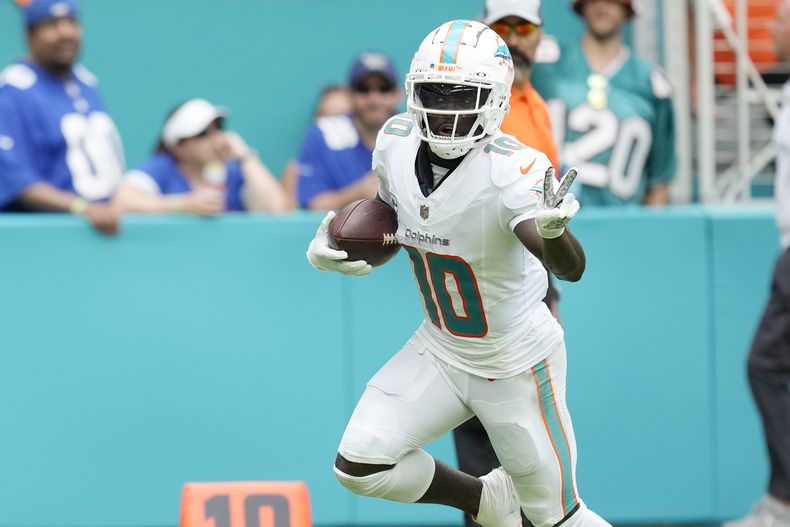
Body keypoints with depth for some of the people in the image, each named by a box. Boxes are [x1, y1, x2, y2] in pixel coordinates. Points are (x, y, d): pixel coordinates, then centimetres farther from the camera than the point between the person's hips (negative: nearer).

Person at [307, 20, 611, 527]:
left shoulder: (512, 170, -30)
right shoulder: (397, 143, -11)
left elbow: (570, 267, -44)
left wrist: (553, 230, -66)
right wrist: (328, 251, -4)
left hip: (516, 364, -5)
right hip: (440, 349, 5)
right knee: (360, 464, -7)